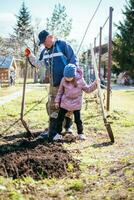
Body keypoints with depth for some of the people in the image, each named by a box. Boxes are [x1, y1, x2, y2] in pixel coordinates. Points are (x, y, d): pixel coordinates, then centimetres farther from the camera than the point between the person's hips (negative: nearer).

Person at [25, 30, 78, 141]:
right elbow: (39, 64, 19)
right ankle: (53, 133, 10)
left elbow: (73, 60, -10)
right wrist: (30, 56, 5)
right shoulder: (45, 51, 10)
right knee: (53, 107, 4)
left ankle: (68, 126, 23)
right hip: (54, 84, 6)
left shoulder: (63, 45, -10)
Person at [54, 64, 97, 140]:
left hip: (76, 103, -2)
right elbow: (60, 91, 4)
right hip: (65, 102, 2)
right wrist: (57, 101, 7)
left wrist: (94, 84, -15)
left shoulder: (80, 80, -14)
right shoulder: (64, 80, -9)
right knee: (60, 118, 3)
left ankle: (81, 133, 22)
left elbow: (87, 89, -2)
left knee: (78, 119, 4)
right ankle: (58, 134, 15)